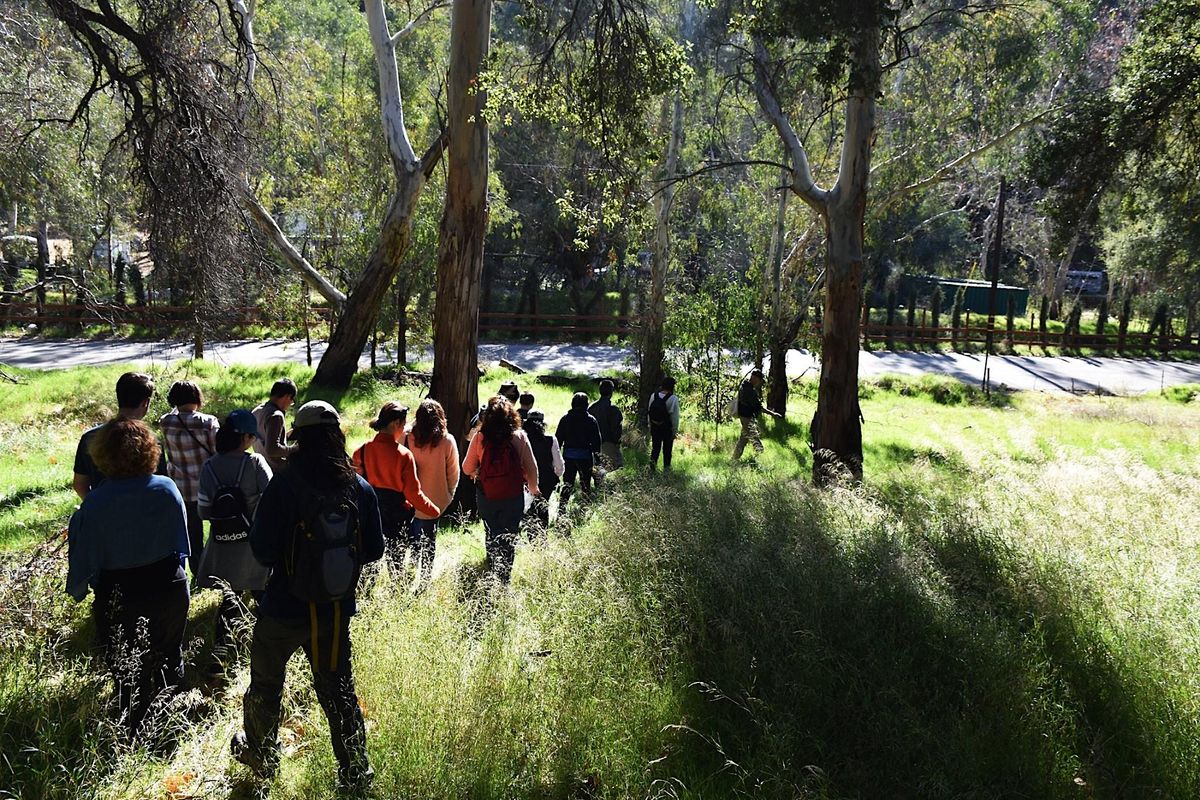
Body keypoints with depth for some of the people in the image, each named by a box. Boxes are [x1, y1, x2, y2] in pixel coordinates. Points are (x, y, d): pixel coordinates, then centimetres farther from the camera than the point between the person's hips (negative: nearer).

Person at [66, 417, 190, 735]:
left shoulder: (95, 503, -20)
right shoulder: (167, 488, -10)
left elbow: (84, 559, -12)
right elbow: (182, 545, 1)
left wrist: (77, 590, 7)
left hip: (120, 601, -3)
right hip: (169, 589, 3)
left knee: (129, 674, 15)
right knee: (169, 661, 24)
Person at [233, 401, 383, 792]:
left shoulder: (284, 485, -18)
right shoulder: (360, 487, -7)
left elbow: (263, 551, -17)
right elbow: (374, 550, 0)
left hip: (285, 610, -3)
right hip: (337, 612, 3)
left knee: (265, 684, 22)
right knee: (338, 691, 16)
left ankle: (259, 754, 43)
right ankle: (355, 775, 23)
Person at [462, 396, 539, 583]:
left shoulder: (479, 438, -9)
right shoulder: (519, 437, -10)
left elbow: (467, 469, -1)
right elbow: (531, 468, -4)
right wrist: (533, 489, 14)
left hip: (486, 496, 1)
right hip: (513, 496, -1)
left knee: (491, 536, 20)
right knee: (509, 539, 10)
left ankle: (491, 576, 28)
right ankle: (504, 579, 9)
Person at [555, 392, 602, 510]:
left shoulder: (565, 418, 2)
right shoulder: (591, 420, -5)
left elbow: (558, 438, 4)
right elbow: (596, 440, -5)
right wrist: (596, 456, 2)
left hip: (568, 456, 2)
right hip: (585, 456, -2)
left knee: (567, 483, 7)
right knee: (585, 484, 9)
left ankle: (561, 507, -1)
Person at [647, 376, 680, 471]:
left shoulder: (653, 396, -2)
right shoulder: (673, 399, -18)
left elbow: (649, 412, 5)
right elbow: (675, 417, -15)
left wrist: (650, 425, 15)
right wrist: (675, 431, -6)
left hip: (654, 427, 3)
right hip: (667, 428, -3)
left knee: (655, 447, 16)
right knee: (667, 449, 13)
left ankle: (653, 460, -3)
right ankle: (666, 467, 22)